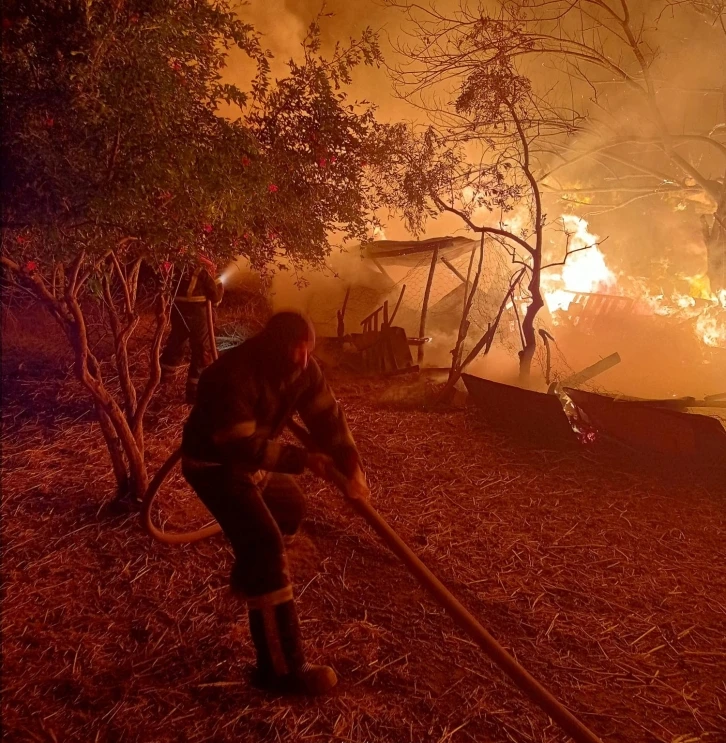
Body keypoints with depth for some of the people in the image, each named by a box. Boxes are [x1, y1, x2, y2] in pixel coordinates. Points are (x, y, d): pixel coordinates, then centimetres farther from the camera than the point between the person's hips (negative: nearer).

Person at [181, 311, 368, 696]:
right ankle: (282, 669, -12)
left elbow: (327, 416, -10)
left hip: (252, 457, 9)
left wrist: (351, 465, -22)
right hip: (214, 464, -9)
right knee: (267, 546, -18)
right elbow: (244, 448, -36)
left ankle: (245, 576, 51)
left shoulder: (302, 368, -11)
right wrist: (303, 459, -40)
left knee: (290, 507, 26)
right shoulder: (234, 376, -35)